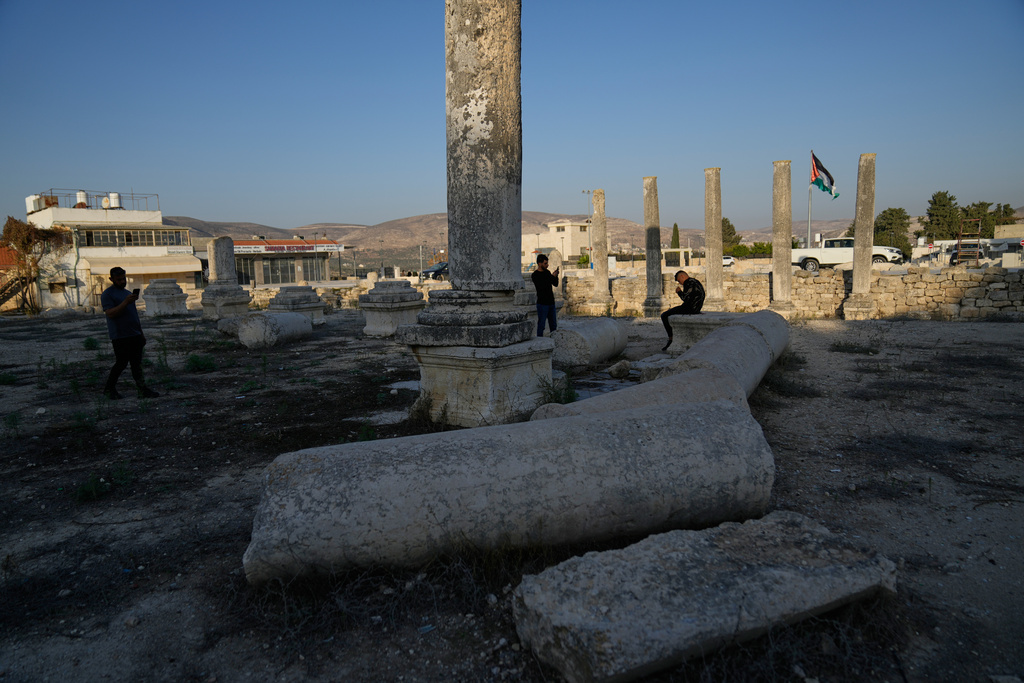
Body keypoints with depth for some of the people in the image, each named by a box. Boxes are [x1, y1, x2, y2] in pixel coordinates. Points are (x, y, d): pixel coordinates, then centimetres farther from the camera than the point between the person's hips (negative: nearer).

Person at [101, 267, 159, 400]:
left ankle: (142, 389, 5)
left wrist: (141, 333, 22)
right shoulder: (107, 294, -4)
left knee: (137, 363, 6)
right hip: (119, 336, -7)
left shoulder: (128, 293, 20)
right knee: (121, 363, -4)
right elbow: (110, 314, -18)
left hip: (135, 335, 7)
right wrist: (126, 302, -27)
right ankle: (109, 388, 12)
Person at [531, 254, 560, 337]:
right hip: (542, 304, -7)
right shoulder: (535, 275, -9)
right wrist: (552, 276, -20)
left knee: (553, 324, 11)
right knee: (541, 324, -4)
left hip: (551, 302, 7)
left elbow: (555, 284, 15)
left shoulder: (547, 272, 12)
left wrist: (556, 276, -3)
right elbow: (542, 286, -22)